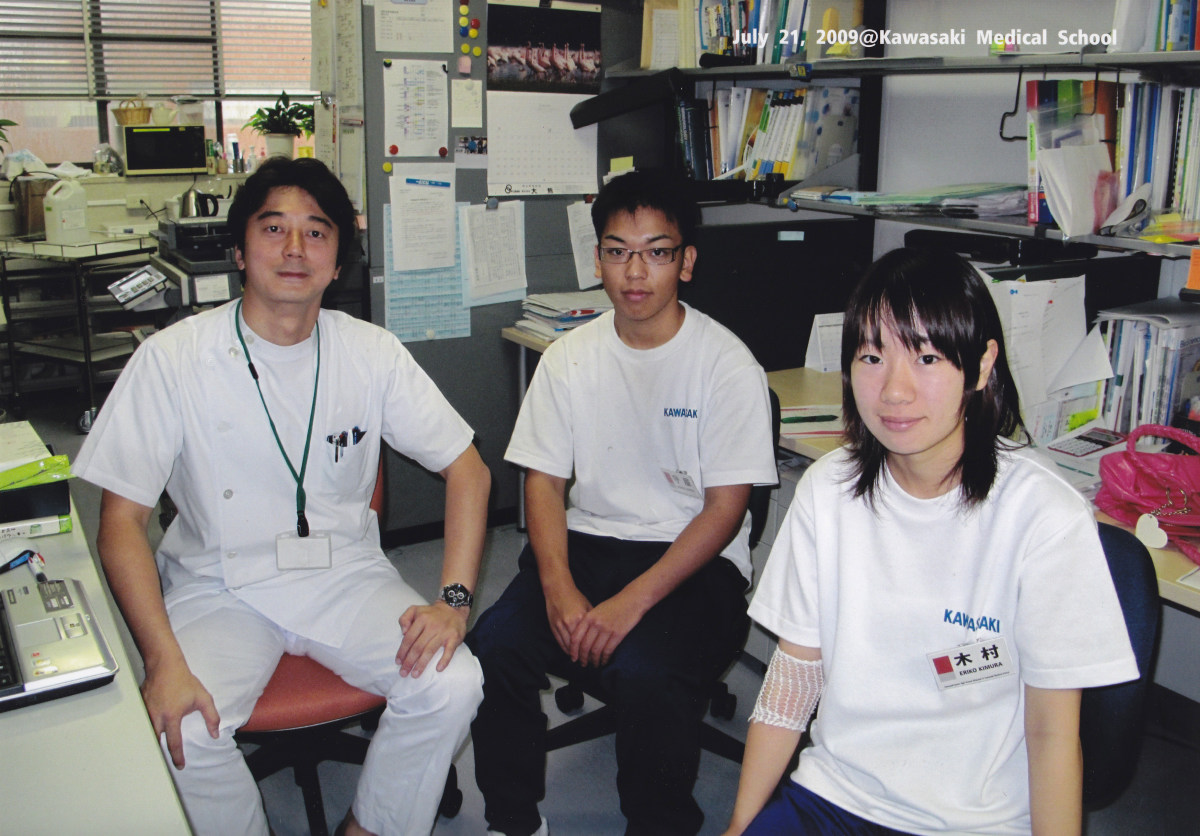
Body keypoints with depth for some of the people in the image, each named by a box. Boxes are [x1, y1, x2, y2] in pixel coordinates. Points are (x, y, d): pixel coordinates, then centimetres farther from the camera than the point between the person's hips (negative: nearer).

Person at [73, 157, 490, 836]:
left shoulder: (372, 354, -2)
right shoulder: (172, 359, -9)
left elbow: (468, 469, 1)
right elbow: (123, 519, -9)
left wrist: (454, 600, -13)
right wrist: (164, 661, -22)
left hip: (346, 573, 2)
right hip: (220, 586, -1)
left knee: (452, 686, -21)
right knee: (178, 732, -28)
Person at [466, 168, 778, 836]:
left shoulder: (726, 364, -7)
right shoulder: (571, 357, 6)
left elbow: (725, 508, -10)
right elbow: (544, 480, 5)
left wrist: (632, 601, -21)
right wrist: (558, 587, -13)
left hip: (693, 558, -3)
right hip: (586, 541, 4)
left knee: (645, 674, -31)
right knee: (494, 645, -20)